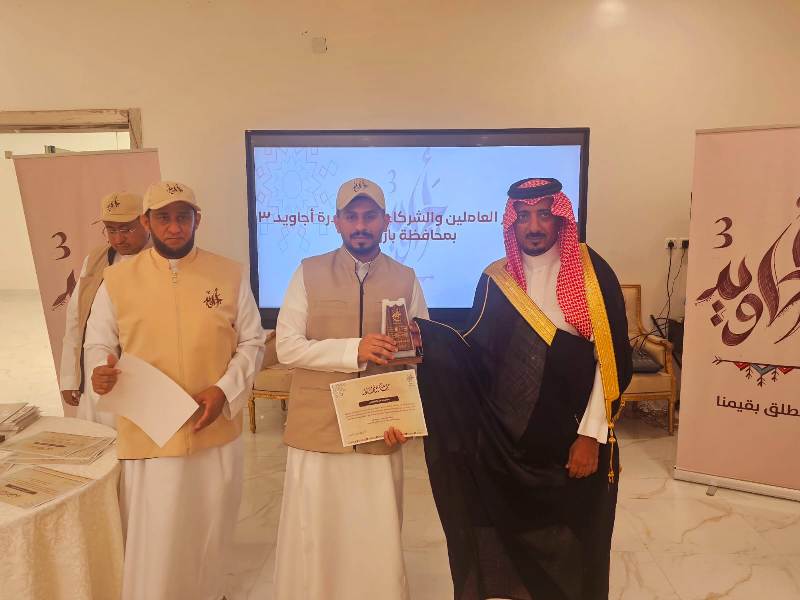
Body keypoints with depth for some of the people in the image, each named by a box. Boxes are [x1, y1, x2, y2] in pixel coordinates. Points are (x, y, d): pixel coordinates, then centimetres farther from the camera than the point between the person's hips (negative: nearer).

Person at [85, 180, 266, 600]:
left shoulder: (230, 275, -1)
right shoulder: (118, 279, -1)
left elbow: (252, 342, 2)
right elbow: (98, 345, 6)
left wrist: (224, 391, -13)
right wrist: (100, 371, -18)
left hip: (217, 435, 1)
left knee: (209, 542, 18)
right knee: (153, 548, 7)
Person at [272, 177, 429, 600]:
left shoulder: (406, 280, 4)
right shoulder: (308, 273, -1)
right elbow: (287, 347, -8)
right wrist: (354, 350, -19)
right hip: (317, 431, -1)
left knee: (378, 539, 12)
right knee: (312, 538, 11)